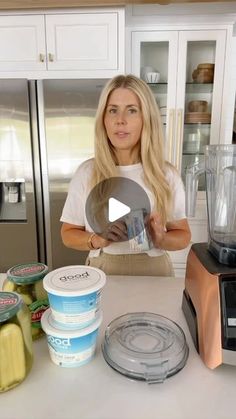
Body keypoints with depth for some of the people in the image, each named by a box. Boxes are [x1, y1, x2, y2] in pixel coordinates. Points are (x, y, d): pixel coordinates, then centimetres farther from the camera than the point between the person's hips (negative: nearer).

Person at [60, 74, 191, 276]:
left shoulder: (166, 174, -9)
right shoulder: (86, 173, -9)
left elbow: (183, 235, 0)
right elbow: (68, 234, -1)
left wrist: (160, 239, -20)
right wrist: (98, 240, -20)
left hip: (153, 271, 0)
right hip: (103, 272, 0)